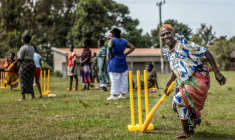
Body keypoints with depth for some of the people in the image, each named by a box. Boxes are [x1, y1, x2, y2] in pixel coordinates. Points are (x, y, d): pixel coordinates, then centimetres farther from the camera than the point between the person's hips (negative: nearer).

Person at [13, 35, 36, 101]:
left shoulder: (23, 48, -10)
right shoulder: (32, 48, 15)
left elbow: (20, 58, -12)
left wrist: (15, 62, 5)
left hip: (25, 65, -7)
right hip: (32, 65, 8)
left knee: (23, 81, -3)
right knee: (29, 81, 15)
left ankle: (23, 97, -7)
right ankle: (32, 95, 12)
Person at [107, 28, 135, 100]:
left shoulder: (112, 40, -8)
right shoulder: (124, 41, 6)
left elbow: (110, 47, -29)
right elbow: (132, 47, 2)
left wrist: (111, 54, -14)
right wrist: (126, 54, 3)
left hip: (114, 61, -5)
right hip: (122, 61, 5)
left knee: (114, 78, -1)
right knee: (124, 78, 9)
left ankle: (114, 94, 1)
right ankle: (123, 94, 15)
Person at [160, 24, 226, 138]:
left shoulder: (183, 45, -16)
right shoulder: (166, 53, 7)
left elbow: (206, 53, -13)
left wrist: (217, 73, -16)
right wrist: (167, 85, 27)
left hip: (198, 78, -8)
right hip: (184, 81, 8)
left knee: (180, 99, -22)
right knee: (176, 104, 10)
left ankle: (186, 132, -6)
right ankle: (190, 129, 34)